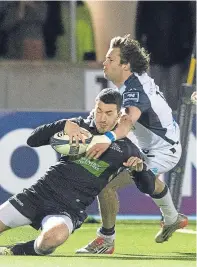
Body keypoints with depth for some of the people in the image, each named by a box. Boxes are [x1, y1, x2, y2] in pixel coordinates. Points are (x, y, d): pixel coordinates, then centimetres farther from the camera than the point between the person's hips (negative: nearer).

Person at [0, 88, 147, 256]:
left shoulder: (125, 149, 3)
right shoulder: (79, 126, 9)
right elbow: (32, 140, 6)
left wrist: (140, 168, -19)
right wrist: (65, 126, -8)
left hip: (70, 209, -3)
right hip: (40, 192, 3)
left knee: (54, 236, -38)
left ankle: (14, 252, -14)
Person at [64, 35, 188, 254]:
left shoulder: (135, 90, -29)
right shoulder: (137, 78, 0)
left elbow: (130, 120, -49)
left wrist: (109, 139, -68)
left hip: (160, 152, -11)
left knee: (106, 183, -20)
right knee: (145, 180, 41)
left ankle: (106, 239, -5)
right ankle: (172, 219, 60)